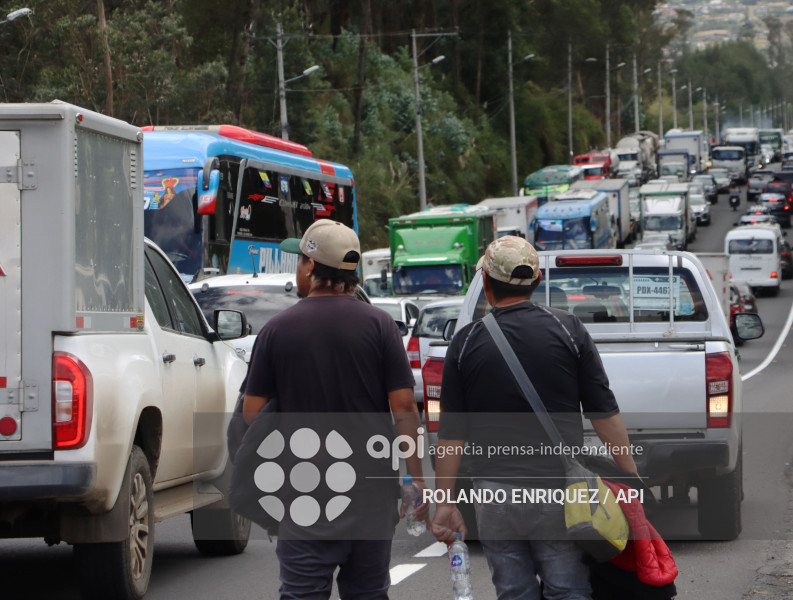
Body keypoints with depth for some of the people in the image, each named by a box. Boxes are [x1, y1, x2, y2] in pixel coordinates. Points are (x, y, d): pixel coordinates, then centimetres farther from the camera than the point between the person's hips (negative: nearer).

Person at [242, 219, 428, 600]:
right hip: (371, 489, 2)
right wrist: (416, 476, 0)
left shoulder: (278, 329, -4)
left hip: (306, 487, -2)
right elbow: (403, 406, -5)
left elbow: (252, 411, -1)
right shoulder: (378, 324, -2)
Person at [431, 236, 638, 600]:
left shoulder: (466, 342, 0)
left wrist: (445, 502, 7)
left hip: (495, 494, 1)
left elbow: (451, 434, 1)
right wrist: (631, 475, 7)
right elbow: (604, 413, -1)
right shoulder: (567, 330, -2)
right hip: (558, 488, 0)